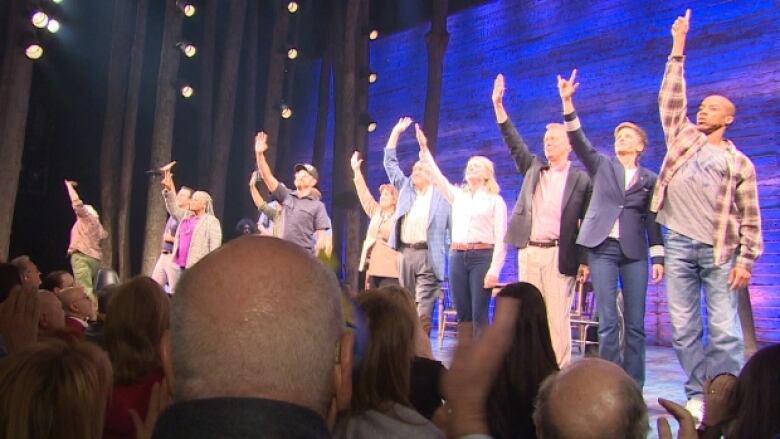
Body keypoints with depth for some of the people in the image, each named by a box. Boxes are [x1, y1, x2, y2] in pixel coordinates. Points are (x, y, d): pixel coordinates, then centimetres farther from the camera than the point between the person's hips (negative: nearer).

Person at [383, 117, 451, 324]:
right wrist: (396, 132, 13)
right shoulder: (406, 188, 16)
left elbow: (454, 227, 1)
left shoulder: (442, 195, 3)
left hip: (428, 255, -5)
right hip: (406, 252, 5)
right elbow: (390, 163, 18)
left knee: (423, 309, -9)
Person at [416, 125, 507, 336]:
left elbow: (501, 238, -3)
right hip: (457, 256, 4)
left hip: (482, 257, -4)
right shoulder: (457, 196, 16)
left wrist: (494, 269, -13)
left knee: (479, 314, -7)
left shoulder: (495, 201, 4)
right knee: (462, 313, 5)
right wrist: (424, 150, 0)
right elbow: (436, 177, 8)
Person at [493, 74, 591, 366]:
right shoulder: (533, 168, 15)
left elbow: (587, 221, 0)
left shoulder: (580, 179, 2)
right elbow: (514, 142, 7)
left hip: (558, 254, -4)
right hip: (529, 251, 4)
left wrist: (585, 260, -6)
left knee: (557, 316, -4)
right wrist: (498, 106, -1)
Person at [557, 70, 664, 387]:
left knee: (635, 323, 1)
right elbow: (578, 140, -1)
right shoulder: (602, 166, 12)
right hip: (602, 247, -1)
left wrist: (658, 257, 0)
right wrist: (567, 102, -12)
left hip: (634, 252, 1)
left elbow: (652, 220, 9)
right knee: (608, 321, -3)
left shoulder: (650, 179, 12)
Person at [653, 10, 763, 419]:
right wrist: (678, 49, 4)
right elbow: (670, 98, 6)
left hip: (720, 251, -2)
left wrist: (746, 259, -4)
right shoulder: (682, 138, 13)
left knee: (725, 331, -5)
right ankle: (697, 396, 14)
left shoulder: (739, 163, 8)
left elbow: (749, 217, 5)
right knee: (684, 330, 4)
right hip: (679, 245, 2)